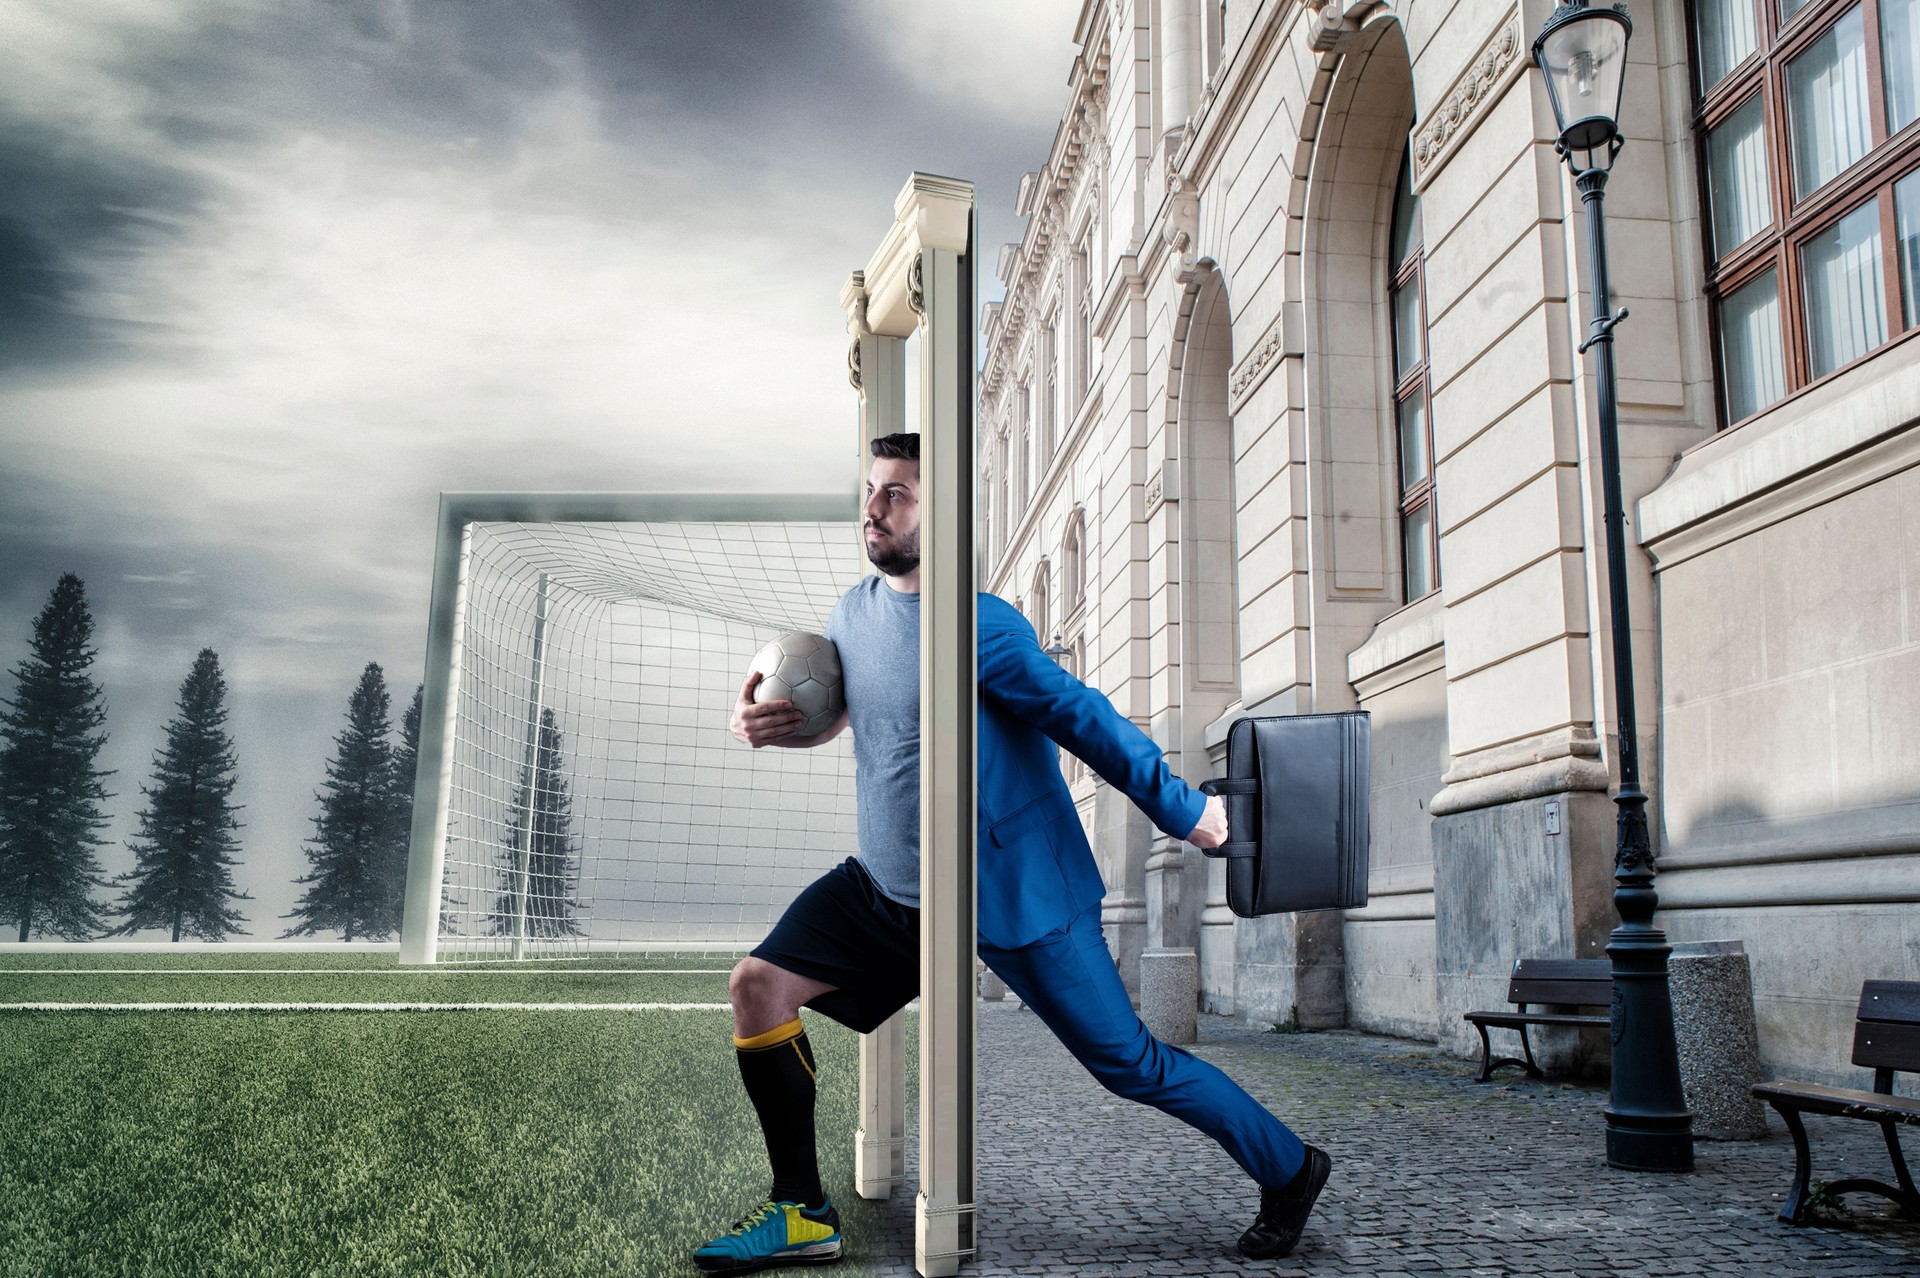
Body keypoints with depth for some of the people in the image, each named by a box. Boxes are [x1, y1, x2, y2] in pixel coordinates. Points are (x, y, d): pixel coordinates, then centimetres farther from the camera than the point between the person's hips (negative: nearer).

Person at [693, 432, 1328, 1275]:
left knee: (1128, 1064, 0)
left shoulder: (977, 627, -21)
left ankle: (1288, 1168, 23)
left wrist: (1184, 813, -10)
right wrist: (765, 724, -4)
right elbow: (826, 712, 18)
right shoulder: (855, 610, 2)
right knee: (759, 988, -3)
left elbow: (1087, 721, -16)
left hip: (1015, 897, -7)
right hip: (890, 886, 7)